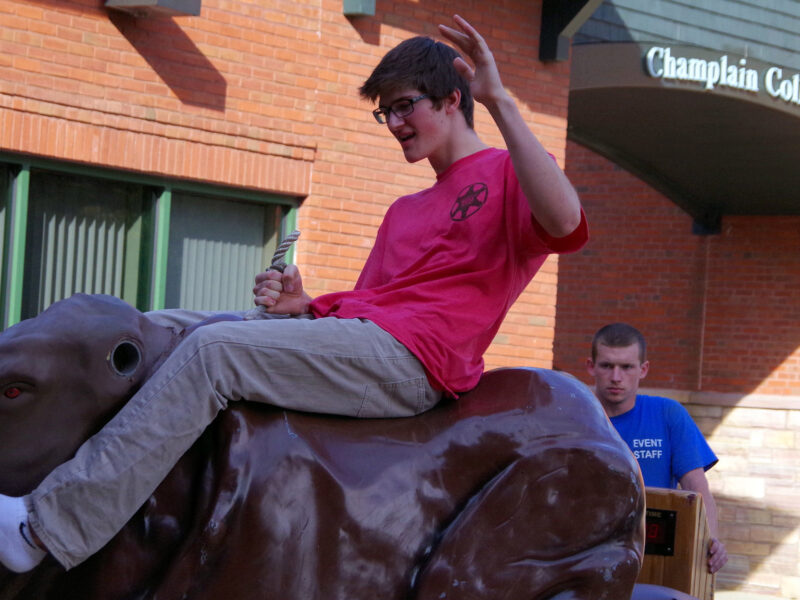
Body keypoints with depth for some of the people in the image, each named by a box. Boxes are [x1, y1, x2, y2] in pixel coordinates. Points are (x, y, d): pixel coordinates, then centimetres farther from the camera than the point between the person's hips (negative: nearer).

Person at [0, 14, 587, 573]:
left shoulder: (508, 174, 4)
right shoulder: (405, 211, 31)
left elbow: (562, 222, -21)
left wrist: (500, 104, -23)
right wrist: (302, 305, 0)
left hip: (408, 360, -10)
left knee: (213, 350, -26)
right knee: (160, 331, 3)